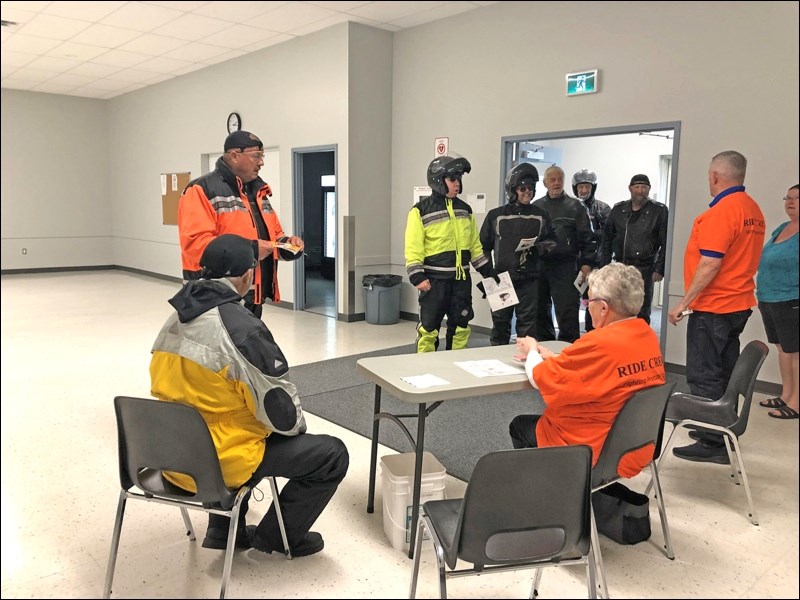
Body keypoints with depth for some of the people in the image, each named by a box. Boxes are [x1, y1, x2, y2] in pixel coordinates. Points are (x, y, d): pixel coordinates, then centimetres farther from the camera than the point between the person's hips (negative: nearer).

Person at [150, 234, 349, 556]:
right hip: (220, 461, -8)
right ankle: (277, 536, 19)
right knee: (332, 454, 3)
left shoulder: (176, 319, 0)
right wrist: (298, 426, 5)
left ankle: (223, 530, 33)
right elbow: (281, 413, -19)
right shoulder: (241, 328, -24)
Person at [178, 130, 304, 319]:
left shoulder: (258, 192, 17)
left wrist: (286, 244, 1)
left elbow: (274, 234, 25)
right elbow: (195, 243, -21)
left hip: (252, 299, 8)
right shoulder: (202, 190, -10)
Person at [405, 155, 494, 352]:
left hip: (461, 279, 6)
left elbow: (475, 245, 16)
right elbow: (413, 249, -10)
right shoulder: (421, 211, -6)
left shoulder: (465, 210, 12)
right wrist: (417, 277, -18)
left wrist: (487, 271, 13)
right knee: (429, 328, 0)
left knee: (461, 327, 11)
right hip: (434, 280, -5)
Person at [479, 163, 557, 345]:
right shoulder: (496, 215, 2)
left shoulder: (540, 216, 7)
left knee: (528, 324, 4)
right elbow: (484, 246, 6)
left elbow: (551, 242, 13)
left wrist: (538, 248, -8)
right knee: (500, 323, 7)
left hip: (529, 279, 1)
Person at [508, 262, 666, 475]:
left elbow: (541, 378, -17)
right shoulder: (649, 335, -3)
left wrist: (532, 351, 3)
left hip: (597, 455, -8)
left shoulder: (600, 344, -29)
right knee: (543, 418, 26)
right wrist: (553, 358, 8)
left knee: (520, 425, 16)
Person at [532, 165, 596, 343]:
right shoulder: (536, 207, 13)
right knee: (540, 312, 10)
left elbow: (587, 237, 1)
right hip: (538, 266, 4)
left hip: (565, 267, -3)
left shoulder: (575, 206, 5)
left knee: (568, 314, -6)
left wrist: (587, 263, -8)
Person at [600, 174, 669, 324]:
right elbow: (607, 240, 14)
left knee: (641, 313, 2)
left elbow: (665, 244, -2)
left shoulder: (659, 211, 0)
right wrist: (605, 266, 7)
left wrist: (659, 269, -9)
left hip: (644, 269, -3)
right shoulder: (618, 210, 10)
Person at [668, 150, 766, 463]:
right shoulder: (753, 210, 10)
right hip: (739, 304, 9)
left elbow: (710, 264, -23)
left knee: (704, 377, -3)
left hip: (713, 307, -9)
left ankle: (713, 444, 1)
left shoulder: (721, 211, -18)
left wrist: (684, 302, -18)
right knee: (724, 372, 17)